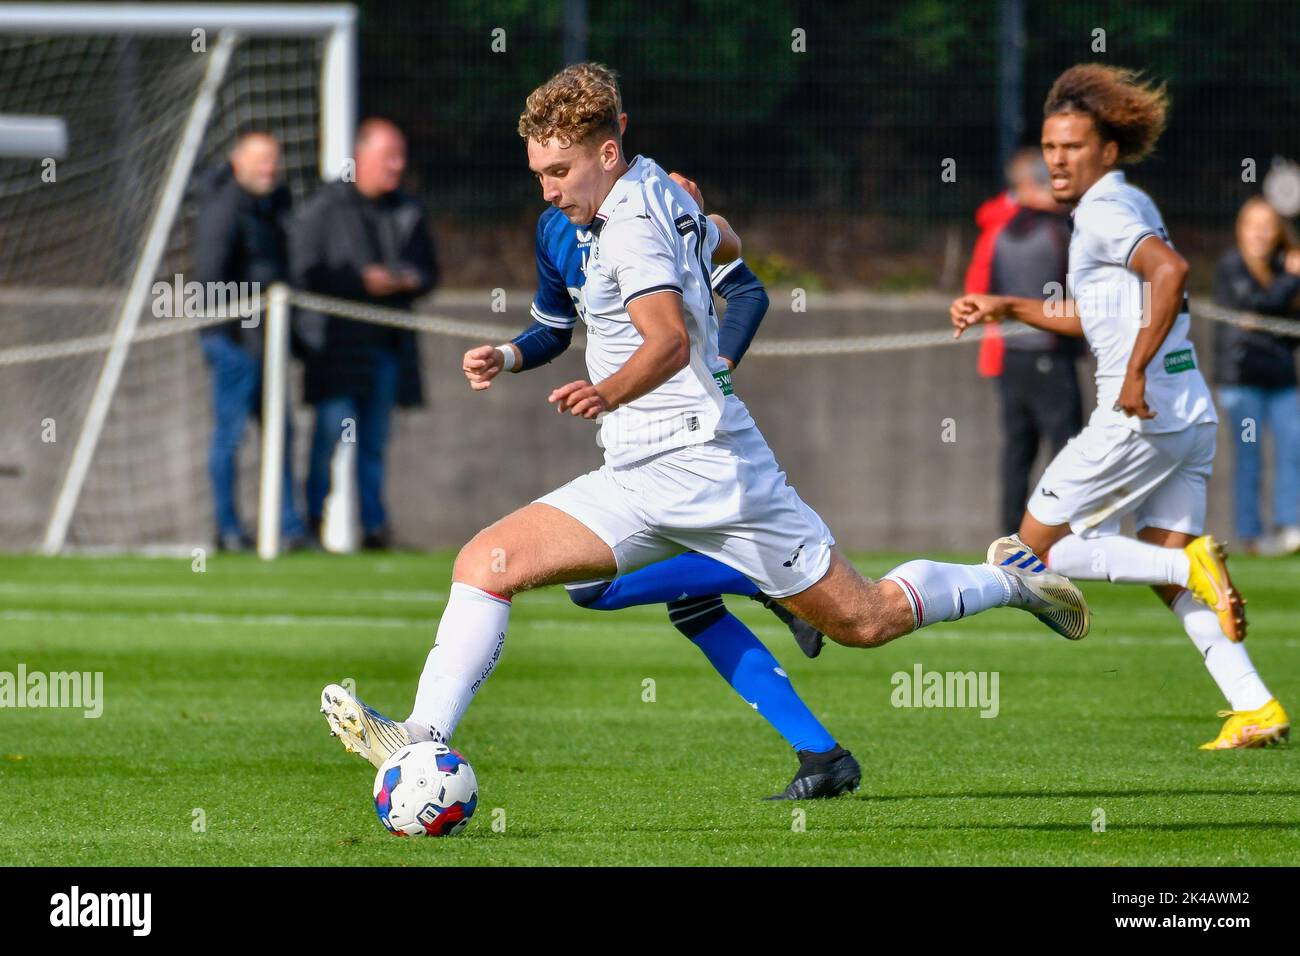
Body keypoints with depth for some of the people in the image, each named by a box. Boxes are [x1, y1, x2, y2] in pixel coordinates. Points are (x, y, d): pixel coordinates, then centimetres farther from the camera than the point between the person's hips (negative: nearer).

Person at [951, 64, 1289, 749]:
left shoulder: (1104, 210, -10)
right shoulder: (1129, 204, 19)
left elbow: (1171, 271, -28)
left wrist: (1135, 373, -26)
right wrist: (1007, 308, 30)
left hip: (1142, 414, -9)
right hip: (1192, 412, 9)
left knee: (1035, 548, 2)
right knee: (1171, 578, 10)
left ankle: (1193, 565, -12)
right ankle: (1255, 708, -3)